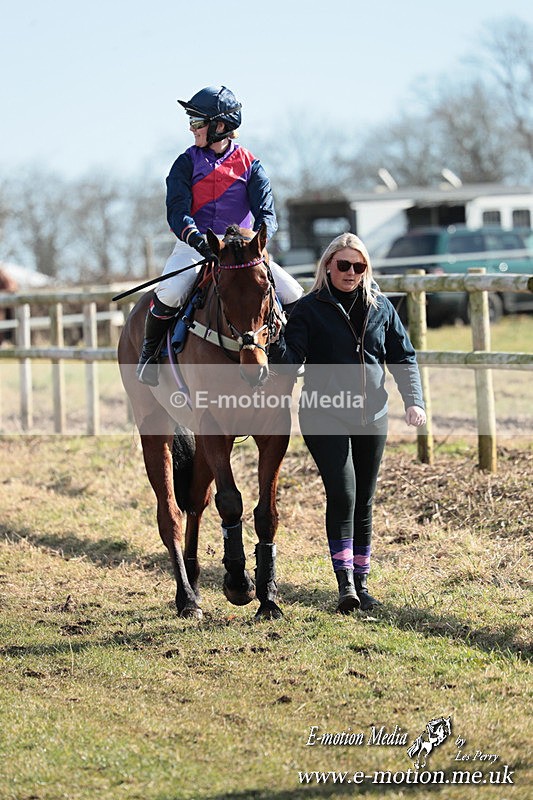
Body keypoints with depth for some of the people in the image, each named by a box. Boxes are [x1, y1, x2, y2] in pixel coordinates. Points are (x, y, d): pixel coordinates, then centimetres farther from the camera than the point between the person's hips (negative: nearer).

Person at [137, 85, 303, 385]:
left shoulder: (250, 165, 3)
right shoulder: (187, 163, 2)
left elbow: (267, 213, -7)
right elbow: (177, 212, -10)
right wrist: (197, 239, -30)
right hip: (196, 246, -1)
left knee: (294, 296, -13)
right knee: (168, 295, -32)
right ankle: (149, 352, -4)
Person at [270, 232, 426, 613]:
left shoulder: (381, 307, 8)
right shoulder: (309, 309, -2)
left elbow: (403, 357, 12)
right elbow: (291, 360, -9)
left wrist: (414, 400, -1)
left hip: (371, 417, 4)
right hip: (324, 417, -4)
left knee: (364, 502, 10)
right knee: (342, 494, -16)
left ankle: (361, 582, 19)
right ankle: (345, 583, -15)